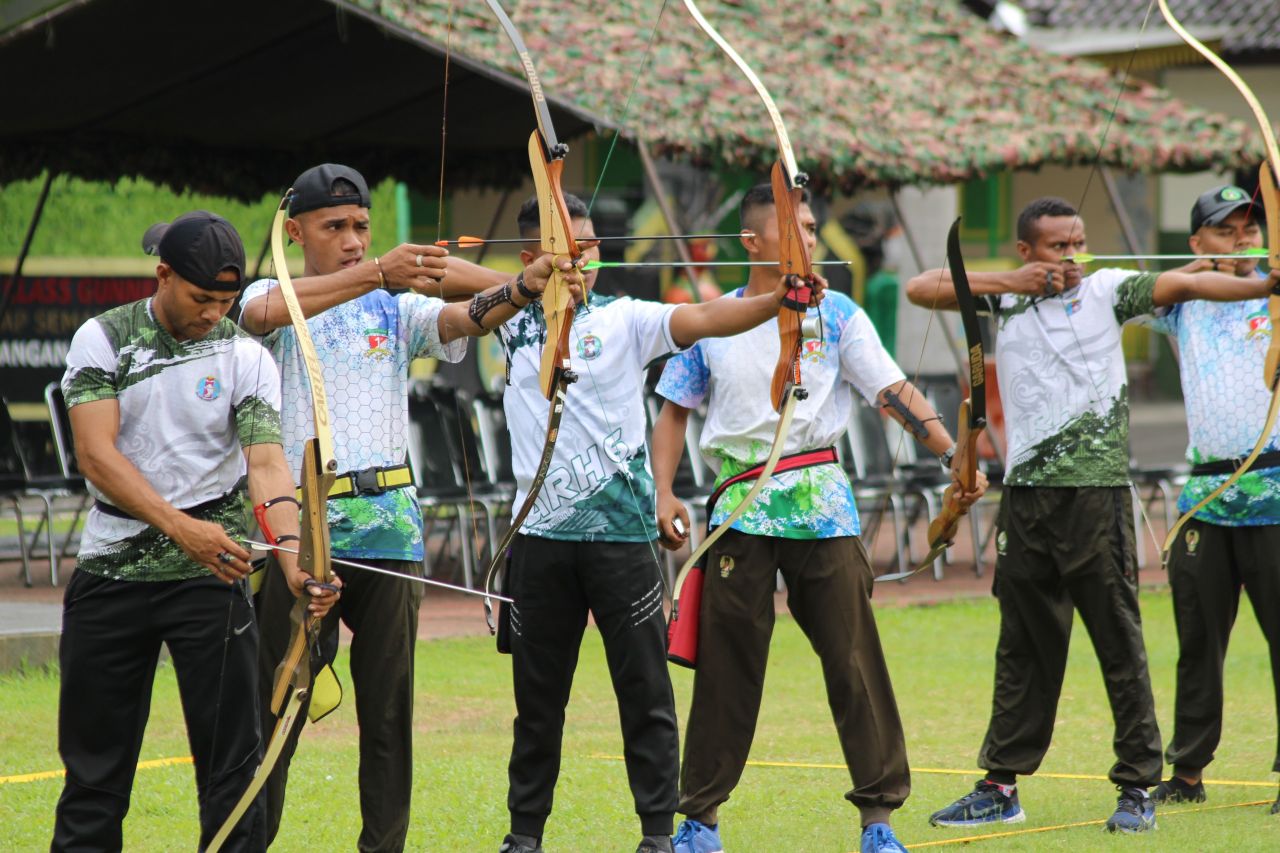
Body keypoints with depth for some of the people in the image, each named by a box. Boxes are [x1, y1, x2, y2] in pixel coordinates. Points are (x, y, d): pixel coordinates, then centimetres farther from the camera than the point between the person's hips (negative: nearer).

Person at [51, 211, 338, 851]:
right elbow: (95, 453, -13)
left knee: (232, 753, -3)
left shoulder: (245, 358, -2)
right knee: (94, 757, 6)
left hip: (210, 572, 0)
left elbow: (267, 466, -13)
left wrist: (295, 566, -30)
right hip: (111, 574, 0)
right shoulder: (102, 340, -2)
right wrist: (179, 526, -27)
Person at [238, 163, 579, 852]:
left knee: (389, 705, 4)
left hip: (387, 525, 3)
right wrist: (375, 273, -33)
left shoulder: (397, 309, 11)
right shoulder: (273, 299, 4)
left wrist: (527, 286, -30)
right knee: (277, 705, -1)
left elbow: (467, 317, -8)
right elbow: (266, 312, -21)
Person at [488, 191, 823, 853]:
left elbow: (703, 319, -15)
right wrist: (531, 281, -21)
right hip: (541, 532, 2)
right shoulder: (514, 321, 8)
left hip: (620, 530, -2)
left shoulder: (623, 320, -1)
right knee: (537, 694, 10)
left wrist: (777, 300, -33)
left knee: (645, 690, -1)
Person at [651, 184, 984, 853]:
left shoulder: (837, 315, 4)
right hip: (741, 509, 1)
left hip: (821, 502, -1)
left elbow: (895, 391, -3)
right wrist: (663, 494, 1)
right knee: (725, 666, 3)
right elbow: (675, 411, 13)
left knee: (854, 659, -2)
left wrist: (953, 455, -15)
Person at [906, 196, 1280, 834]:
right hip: (1025, 490, 3)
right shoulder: (1003, 299, 9)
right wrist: (1008, 281, -7)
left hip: (1097, 489, -3)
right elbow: (920, 288, 3)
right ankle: (1000, 786, 18)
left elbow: (1182, 284, -12)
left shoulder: (1107, 290, 1)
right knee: (1024, 646, 11)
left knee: (1119, 640, -2)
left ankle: (1137, 786, 4)